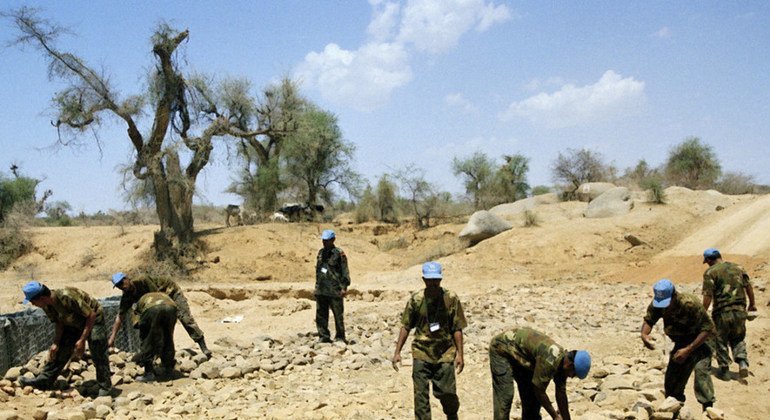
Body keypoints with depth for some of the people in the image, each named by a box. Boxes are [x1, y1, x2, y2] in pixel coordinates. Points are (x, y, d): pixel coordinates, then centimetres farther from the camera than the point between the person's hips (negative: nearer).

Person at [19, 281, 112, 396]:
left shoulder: (67, 297, -36)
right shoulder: (46, 305, -12)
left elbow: (92, 315, -30)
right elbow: (60, 323, 1)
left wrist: (82, 340, -28)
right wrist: (56, 343, -11)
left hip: (93, 320, -8)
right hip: (73, 324, 8)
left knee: (98, 355, -13)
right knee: (59, 351, 5)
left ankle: (105, 387, -2)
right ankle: (43, 381, 14)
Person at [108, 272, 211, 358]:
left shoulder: (142, 281, -32)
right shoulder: (126, 298, -13)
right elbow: (120, 316, -13)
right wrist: (112, 337, -19)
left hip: (171, 291, -7)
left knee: (184, 317, -16)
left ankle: (203, 347, -15)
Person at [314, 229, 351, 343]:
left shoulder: (339, 253, -6)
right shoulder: (321, 252, 13)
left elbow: (345, 271, -8)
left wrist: (344, 287, -14)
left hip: (334, 291, -6)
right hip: (320, 290, 6)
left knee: (338, 315, 4)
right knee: (321, 315, 6)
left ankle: (340, 337, 15)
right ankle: (324, 337, 13)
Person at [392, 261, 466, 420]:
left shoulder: (451, 299, -6)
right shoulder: (416, 299, -3)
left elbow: (457, 328, -1)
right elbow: (406, 326, 4)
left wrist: (459, 354, -4)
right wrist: (397, 352, 1)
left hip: (445, 354, -1)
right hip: (421, 354, 1)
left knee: (448, 394, 5)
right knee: (421, 395, 0)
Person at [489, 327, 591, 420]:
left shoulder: (562, 360, -6)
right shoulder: (549, 361, -34)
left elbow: (561, 394, 4)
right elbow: (539, 392, -23)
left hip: (519, 355, 9)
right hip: (502, 348, -9)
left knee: (532, 394, 7)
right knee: (505, 395, -17)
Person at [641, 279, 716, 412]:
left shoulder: (690, 304, -31)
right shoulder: (656, 305, -15)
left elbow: (708, 329, -27)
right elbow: (648, 320, -1)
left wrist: (688, 349, -32)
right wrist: (644, 334, -25)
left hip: (699, 342, -5)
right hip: (681, 343, 6)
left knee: (700, 369, -31)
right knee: (671, 381, 4)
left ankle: (708, 408, -28)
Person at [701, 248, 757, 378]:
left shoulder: (710, 272, -8)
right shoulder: (738, 268, 7)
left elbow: (708, 295, -13)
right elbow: (749, 287, 8)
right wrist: (752, 304, 21)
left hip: (722, 312, -4)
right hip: (740, 311, 4)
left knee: (721, 341, 12)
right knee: (738, 339, 22)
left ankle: (724, 369, 20)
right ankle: (743, 362, 4)